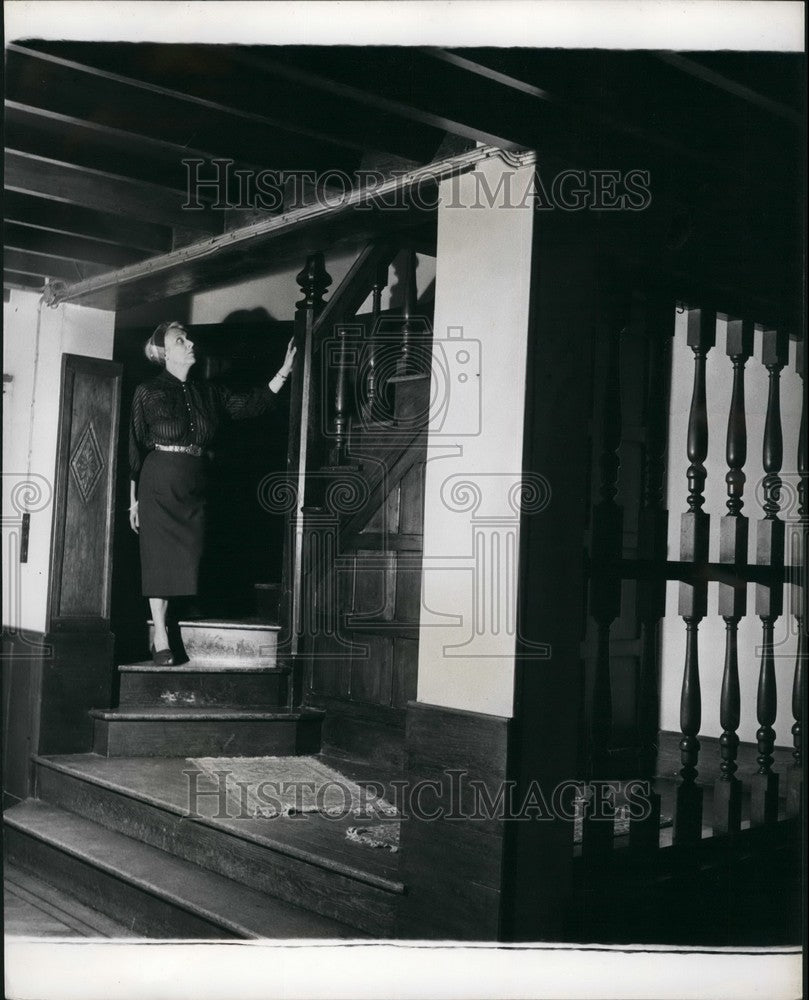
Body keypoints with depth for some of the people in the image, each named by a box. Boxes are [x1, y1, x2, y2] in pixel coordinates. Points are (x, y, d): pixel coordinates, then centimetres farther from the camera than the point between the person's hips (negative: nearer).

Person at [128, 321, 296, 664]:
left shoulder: (207, 392, 11)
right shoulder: (148, 392, 0)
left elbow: (250, 404, 8)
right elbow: (134, 447, 0)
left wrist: (284, 371, -1)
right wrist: (133, 498, -2)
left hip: (194, 487, 4)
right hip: (158, 485, -4)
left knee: (188, 560, 0)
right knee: (160, 559, -3)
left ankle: (169, 633, 10)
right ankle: (160, 640, 4)